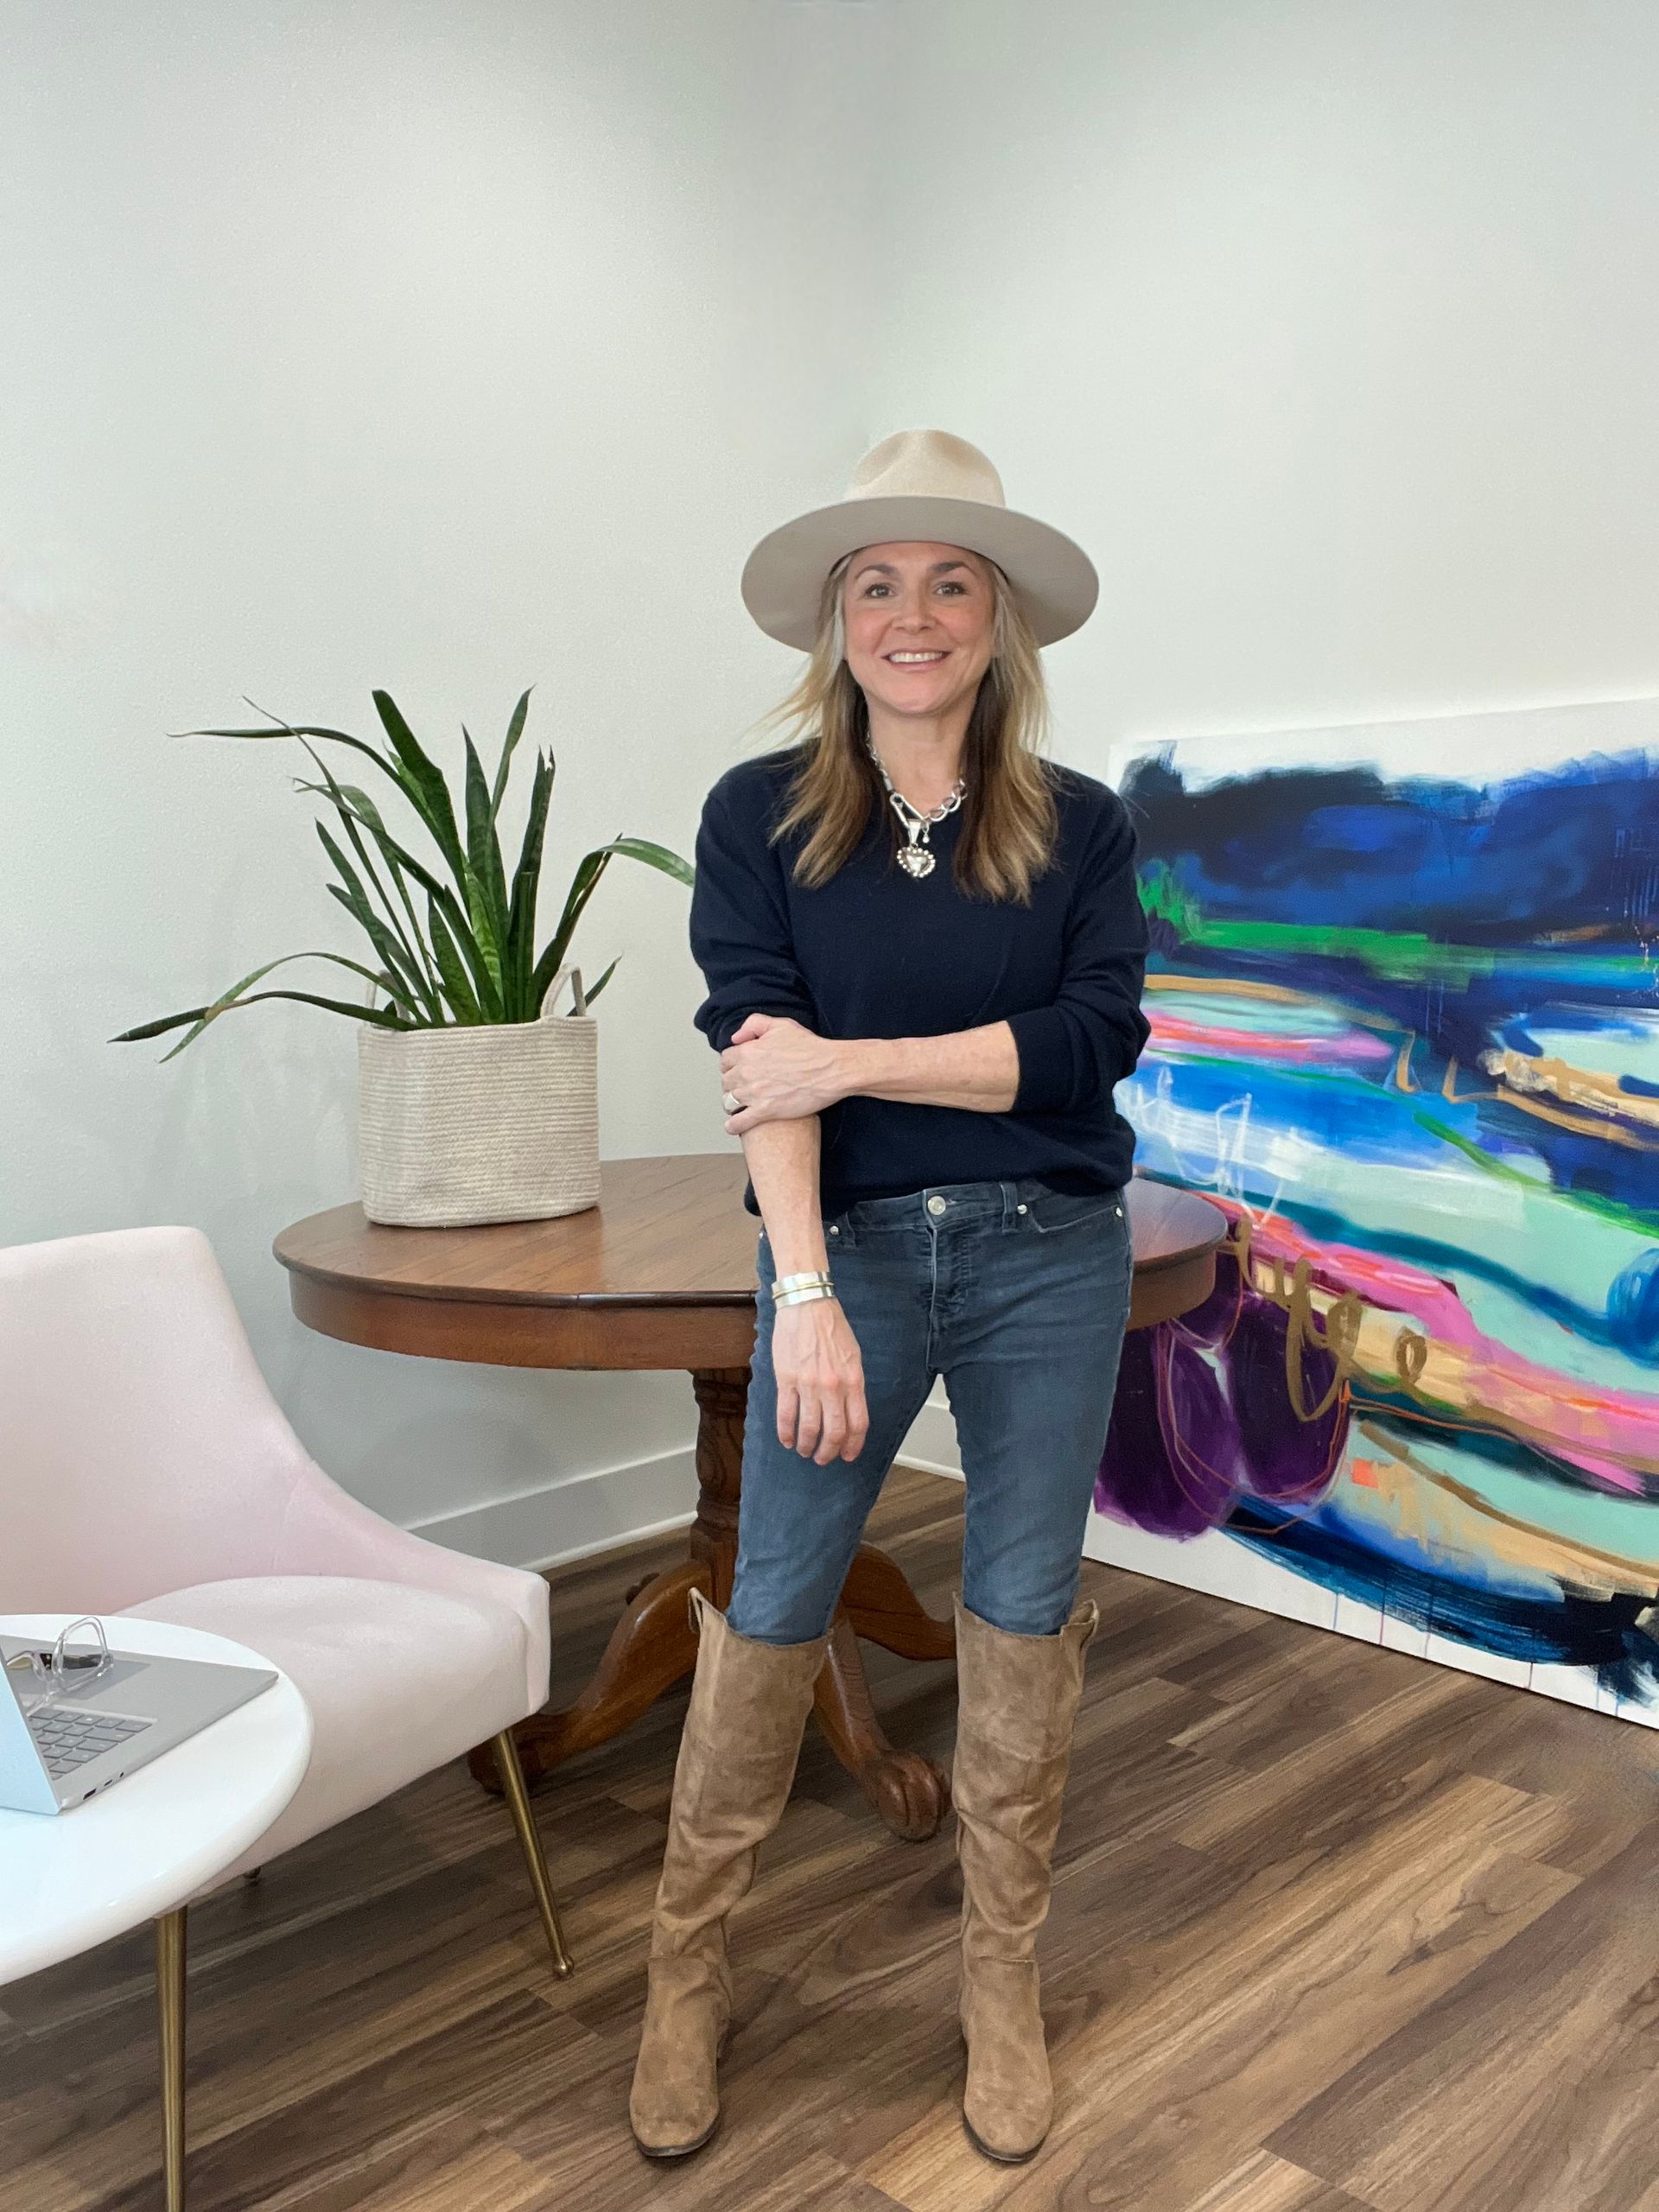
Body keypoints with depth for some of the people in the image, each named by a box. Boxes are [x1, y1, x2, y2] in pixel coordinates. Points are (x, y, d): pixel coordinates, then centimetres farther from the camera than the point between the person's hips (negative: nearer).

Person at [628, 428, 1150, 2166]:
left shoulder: (1079, 826, 3)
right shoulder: (760, 816, -1)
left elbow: (1097, 1038, -10)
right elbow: (758, 1056, -10)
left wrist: (857, 1058, -15)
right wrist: (804, 1294, -19)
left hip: (1050, 1257, 2)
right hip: (849, 1245, -1)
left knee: (1024, 1611, 9)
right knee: (771, 1607, 2)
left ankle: (1003, 1980, 29)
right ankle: (686, 1973, 24)